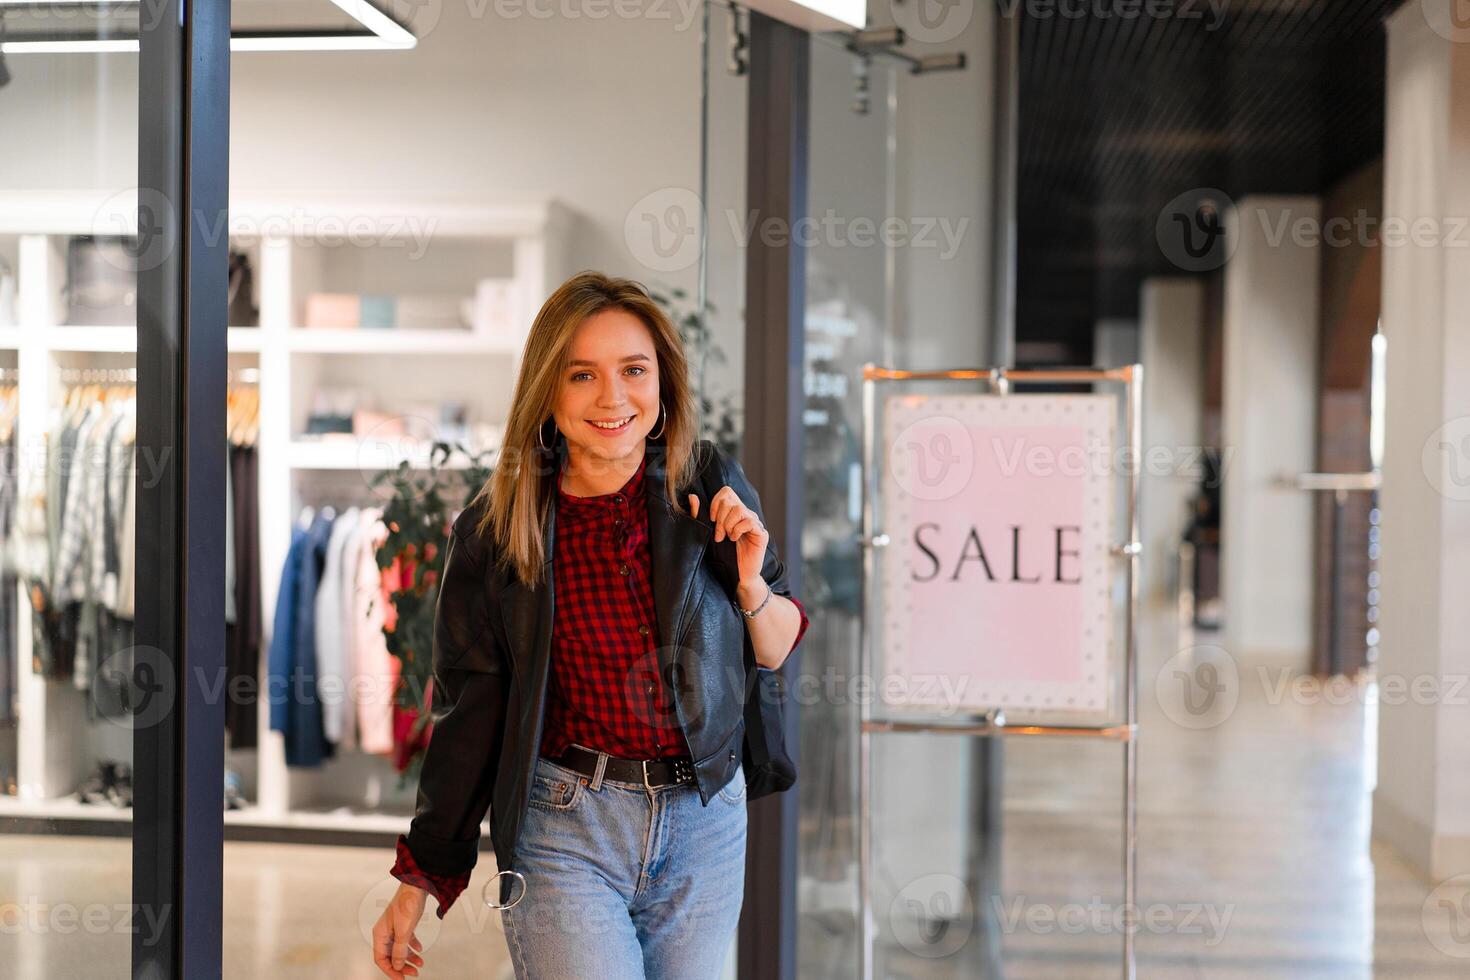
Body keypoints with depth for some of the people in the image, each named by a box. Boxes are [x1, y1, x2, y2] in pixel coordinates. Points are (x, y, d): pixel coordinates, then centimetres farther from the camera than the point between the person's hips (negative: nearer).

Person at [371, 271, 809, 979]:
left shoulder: (712, 486, -1)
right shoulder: (494, 530, -5)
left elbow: (777, 652, 8)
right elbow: (467, 713, 1)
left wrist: (750, 584, -13)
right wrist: (420, 878, 2)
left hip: (706, 820, 2)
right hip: (565, 826, -2)